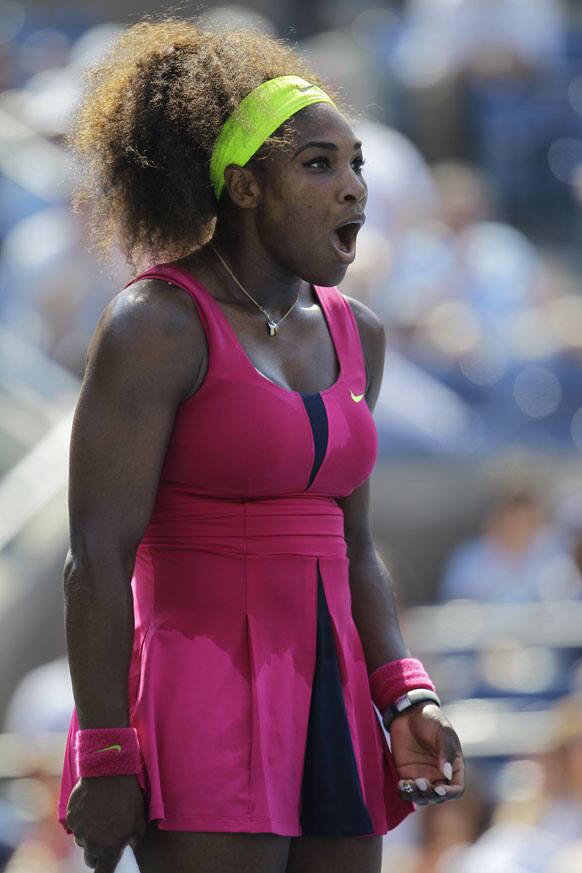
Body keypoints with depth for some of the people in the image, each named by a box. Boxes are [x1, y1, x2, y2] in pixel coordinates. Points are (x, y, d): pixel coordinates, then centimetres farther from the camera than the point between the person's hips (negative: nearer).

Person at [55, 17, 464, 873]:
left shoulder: (353, 335, 13)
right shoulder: (155, 326, -9)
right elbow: (96, 557, -12)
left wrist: (407, 701, 5)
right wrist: (104, 763, -16)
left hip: (327, 707, 7)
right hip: (200, 713, -7)